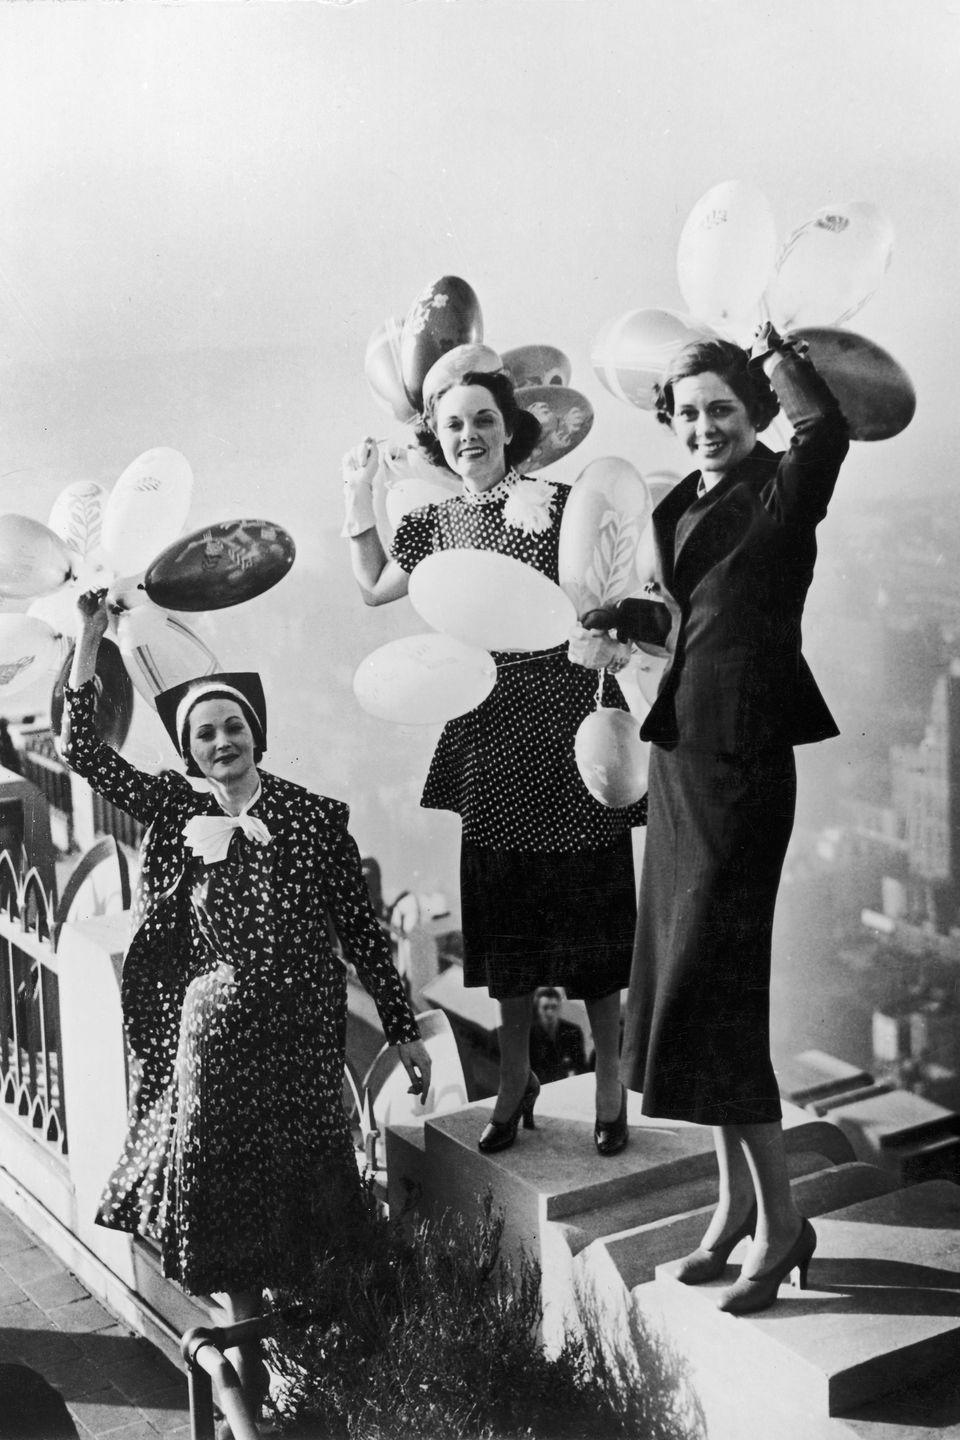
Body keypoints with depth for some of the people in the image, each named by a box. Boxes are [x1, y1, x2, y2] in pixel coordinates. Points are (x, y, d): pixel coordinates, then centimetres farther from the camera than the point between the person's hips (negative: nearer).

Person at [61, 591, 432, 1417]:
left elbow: (362, 928, 0)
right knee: (219, 1184, 3)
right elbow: (83, 751, -2)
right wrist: (89, 640, -7)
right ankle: (245, 1335, 21)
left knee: (296, 1182, 5)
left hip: (302, 1030, -1)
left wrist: (404, 1029, 0)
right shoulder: (172, 808, 3)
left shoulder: (315, 816, -3)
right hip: (211, 1034, 2)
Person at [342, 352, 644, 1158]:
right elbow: (374, 588, 23)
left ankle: (610, 1085, 17)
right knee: (504, 913, 12)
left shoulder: (562, 505, -7)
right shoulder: (437, 524, 9)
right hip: (490, 738, 5)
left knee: (588, 907, 2)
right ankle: (516, 1079, 27)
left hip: (565, 726, -5)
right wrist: (359, 498, 15)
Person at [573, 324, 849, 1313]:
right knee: (681, 971, 11)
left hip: (743, 757, -8)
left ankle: (779, 1219, 6)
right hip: (679, 749, 8)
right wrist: (613, 626, 12)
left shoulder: (781, 492, -8)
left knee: (713, 979, -7)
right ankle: (734, 1198, 24)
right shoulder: (679, 507, 13)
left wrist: (766, 341, -21)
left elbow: (826, 426, -30)